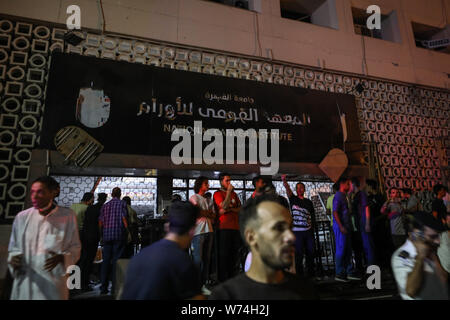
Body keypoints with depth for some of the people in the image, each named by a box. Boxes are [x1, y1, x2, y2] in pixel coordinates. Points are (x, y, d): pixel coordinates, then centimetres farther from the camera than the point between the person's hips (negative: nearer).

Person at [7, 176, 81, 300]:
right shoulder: (22, 217, -2)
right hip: (25, 283, 2)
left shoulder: (67, 216, -9)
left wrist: (61, 257, -19)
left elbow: (75, 247, -1)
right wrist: (13, 258, -11)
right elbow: (14, 247, 9)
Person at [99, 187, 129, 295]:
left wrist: (102, 234, 15)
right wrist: (128, 232, -5)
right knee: (116, 260, 1)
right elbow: (124, 219, -10)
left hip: (106, 235, 4)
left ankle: (104, 287, 15)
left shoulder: (105, 205, 11)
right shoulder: (122, 204, -3)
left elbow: (100, 221, 8)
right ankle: (115, 287, 3)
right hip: (119, 234, -4)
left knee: (106, 260, 10)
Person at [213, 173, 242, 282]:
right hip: (224, 228, -6)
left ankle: (232, 277, 20)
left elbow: (240, 209, 13)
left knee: (235, 253, 9)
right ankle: (223, 279, 8)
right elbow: (224, 206, -16)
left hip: (235, 227, 6)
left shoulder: (234, 194, 19)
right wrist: (229, 191, -10)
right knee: (223, 254, -1)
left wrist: (230, 209, -6)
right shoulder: (218, 193, 0)